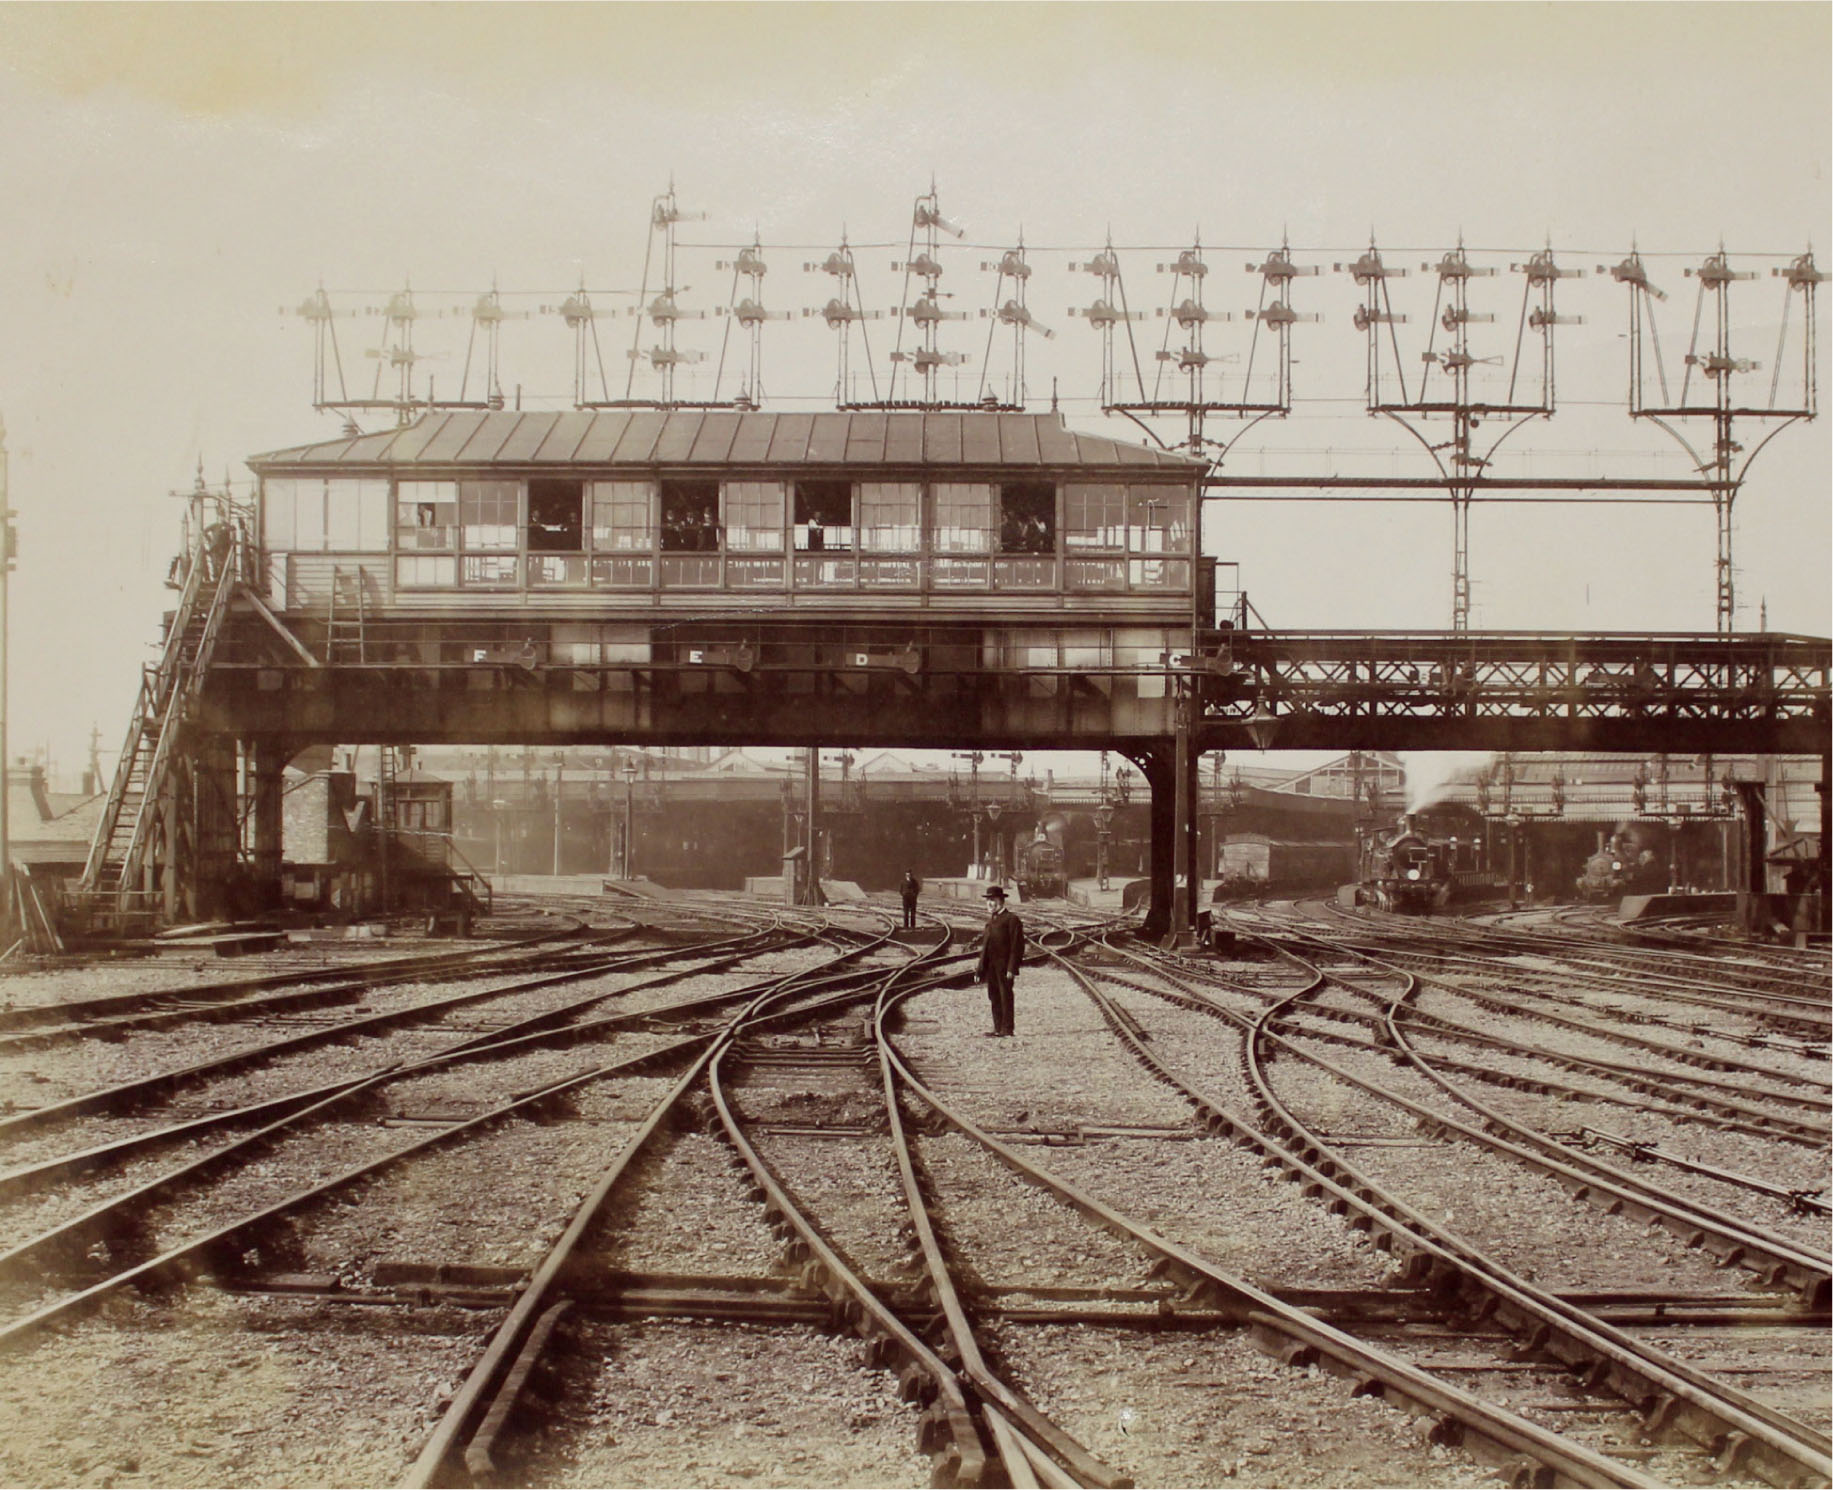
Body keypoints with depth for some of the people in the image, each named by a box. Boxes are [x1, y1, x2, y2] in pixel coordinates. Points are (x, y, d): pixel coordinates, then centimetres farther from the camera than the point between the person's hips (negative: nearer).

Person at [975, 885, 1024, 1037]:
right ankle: (998, 1028, 16)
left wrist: (1012, 968, -18)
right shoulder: (991, 920, 19)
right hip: (991, 966, 8)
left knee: (1005, 997, -3)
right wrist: (980, 968, 14)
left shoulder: (1011, 920, -7)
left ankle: (1006, 1029, 1)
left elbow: (1017, 946, -12)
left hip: (1004, 966, -8)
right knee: (994, 997, 10)